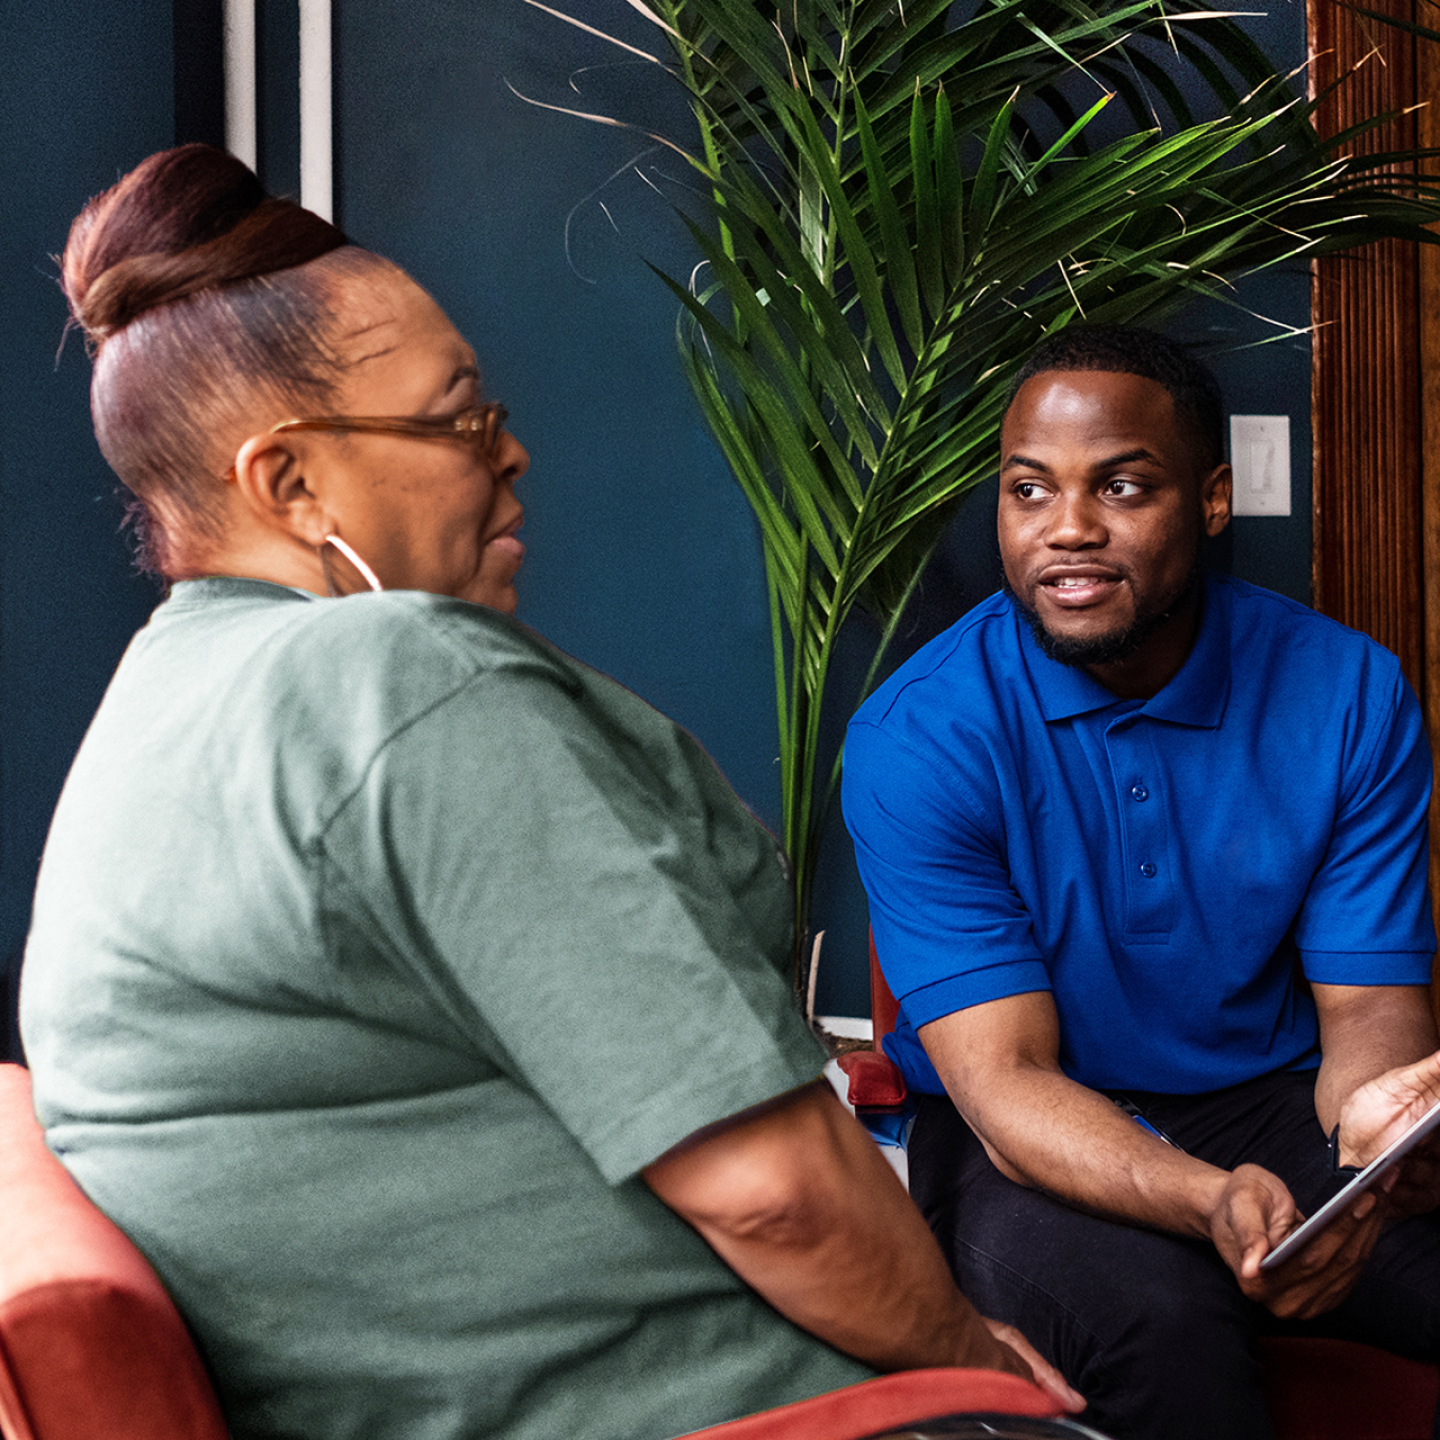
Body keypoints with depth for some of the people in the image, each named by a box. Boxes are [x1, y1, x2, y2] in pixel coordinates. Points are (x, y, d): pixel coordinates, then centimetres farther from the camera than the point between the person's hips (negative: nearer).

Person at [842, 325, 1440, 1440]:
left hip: (1274, 1100, 3)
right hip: (1038, 1139, -3)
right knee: (1145, 1313, -36)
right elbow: (1004, 1078, -18)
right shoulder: (916, 738, -14)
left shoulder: (1349, 694, -5)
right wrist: (1212, 1202, -39)